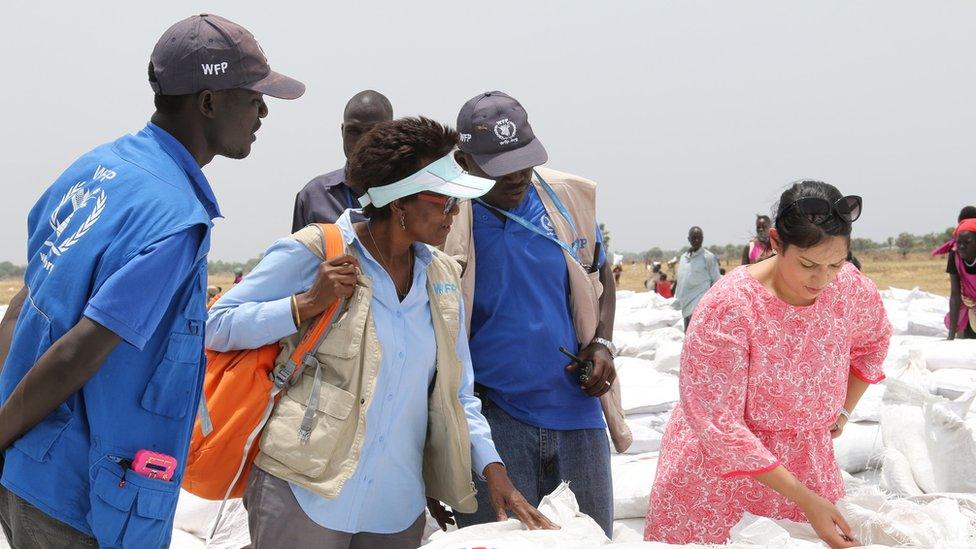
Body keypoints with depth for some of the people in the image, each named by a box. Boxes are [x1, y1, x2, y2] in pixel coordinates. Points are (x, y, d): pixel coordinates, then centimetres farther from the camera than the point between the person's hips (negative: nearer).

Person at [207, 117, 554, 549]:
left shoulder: (443, 277, 9)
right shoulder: (313, 253, -7)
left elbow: (456, 392, 13)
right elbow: (215, 327, -6)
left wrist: (492, 468, 1)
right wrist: (308, 303, -17)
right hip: (304, 496, -5)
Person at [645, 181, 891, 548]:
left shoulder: (851, 289, -8)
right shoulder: (727, 308, -24)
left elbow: (873, 341, 17)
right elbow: (718, 425, -25)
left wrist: (843, 412, 9)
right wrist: (806, 500, -25)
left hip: (808, 472, 4)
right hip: (719, 478, -4)